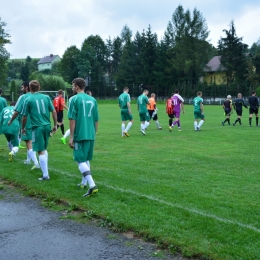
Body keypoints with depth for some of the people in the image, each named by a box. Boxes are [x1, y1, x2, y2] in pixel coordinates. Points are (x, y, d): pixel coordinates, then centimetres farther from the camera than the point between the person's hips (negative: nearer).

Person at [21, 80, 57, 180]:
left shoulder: (28, 99, -4)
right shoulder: (46, 97, 6)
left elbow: (24, 116, -2)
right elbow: (54, 112, 4)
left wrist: (23, 128, 13)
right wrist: (55, 125, 14)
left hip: (37, 127, -4)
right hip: (47, 126, 4)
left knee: (41, 152, -1)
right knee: (44, 149, 22)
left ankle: (45, 175, -1)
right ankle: (45, 169, 29)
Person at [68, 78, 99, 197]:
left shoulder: (74, 99, -7)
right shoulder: (92, 99, 10)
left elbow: (72, 120, -10)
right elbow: (96, 120, 13)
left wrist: (71, 137, -6)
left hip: (80, 135, -6)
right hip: (91, 135, 6)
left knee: (81, 160, -5)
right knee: (86, 159, 19)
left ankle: (92, 185, -19)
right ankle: (84, 183, 26)